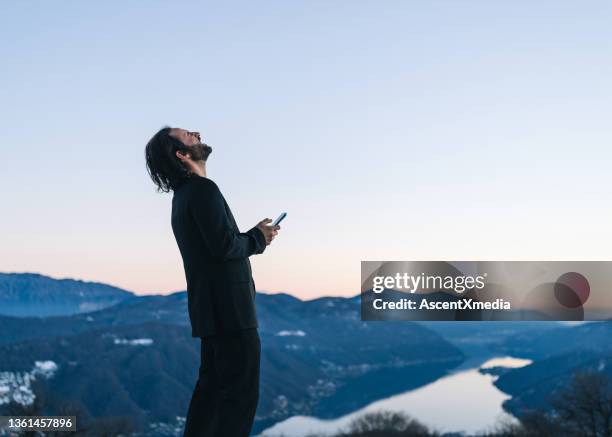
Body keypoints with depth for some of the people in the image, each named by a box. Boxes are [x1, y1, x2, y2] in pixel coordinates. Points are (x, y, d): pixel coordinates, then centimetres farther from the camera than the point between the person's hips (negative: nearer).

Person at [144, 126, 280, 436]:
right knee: (241, 391, -7)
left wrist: (253, 236, 7)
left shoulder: (183, 195, 16)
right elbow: (225, 246, -23)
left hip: (211, 307, 10)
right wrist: (258, 237, -6)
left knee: (212, 387, 15)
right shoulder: (202, 189, -15)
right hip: (228, 308, -10)